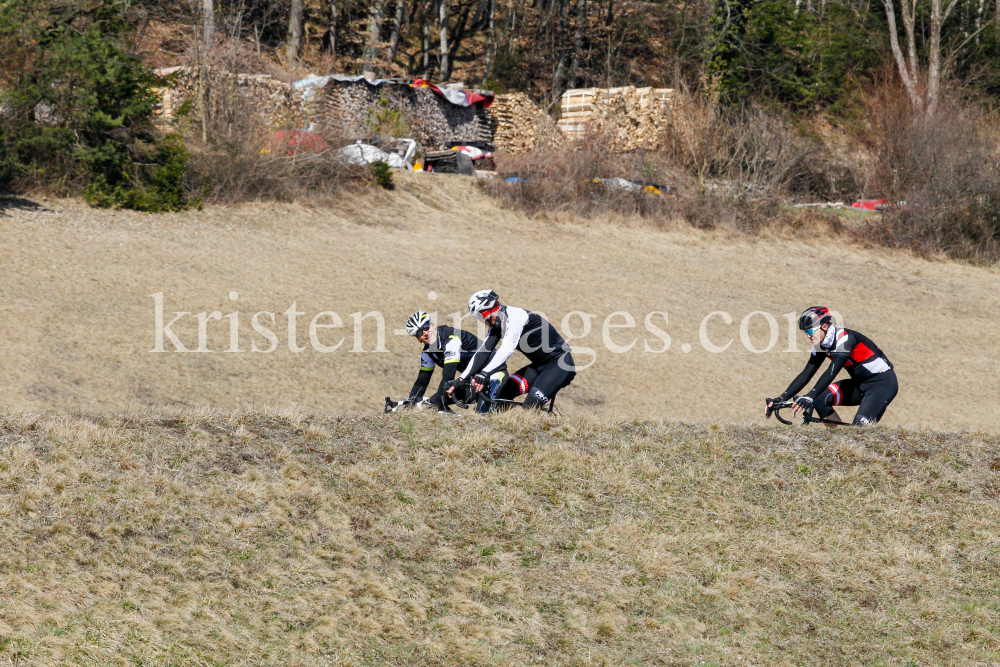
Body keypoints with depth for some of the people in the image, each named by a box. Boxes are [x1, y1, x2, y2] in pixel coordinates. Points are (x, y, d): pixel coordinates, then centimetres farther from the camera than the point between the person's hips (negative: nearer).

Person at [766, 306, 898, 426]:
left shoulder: (845, 338, -25)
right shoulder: (821, 346, 0)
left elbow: (832, 372, -36)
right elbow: (806, 375, -1)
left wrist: (809, 397, -47)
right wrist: (781, 399, -13)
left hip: (882, 382, -8)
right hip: (860, 383, 8)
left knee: (861, 426, -25)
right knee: (819, 400, -11)